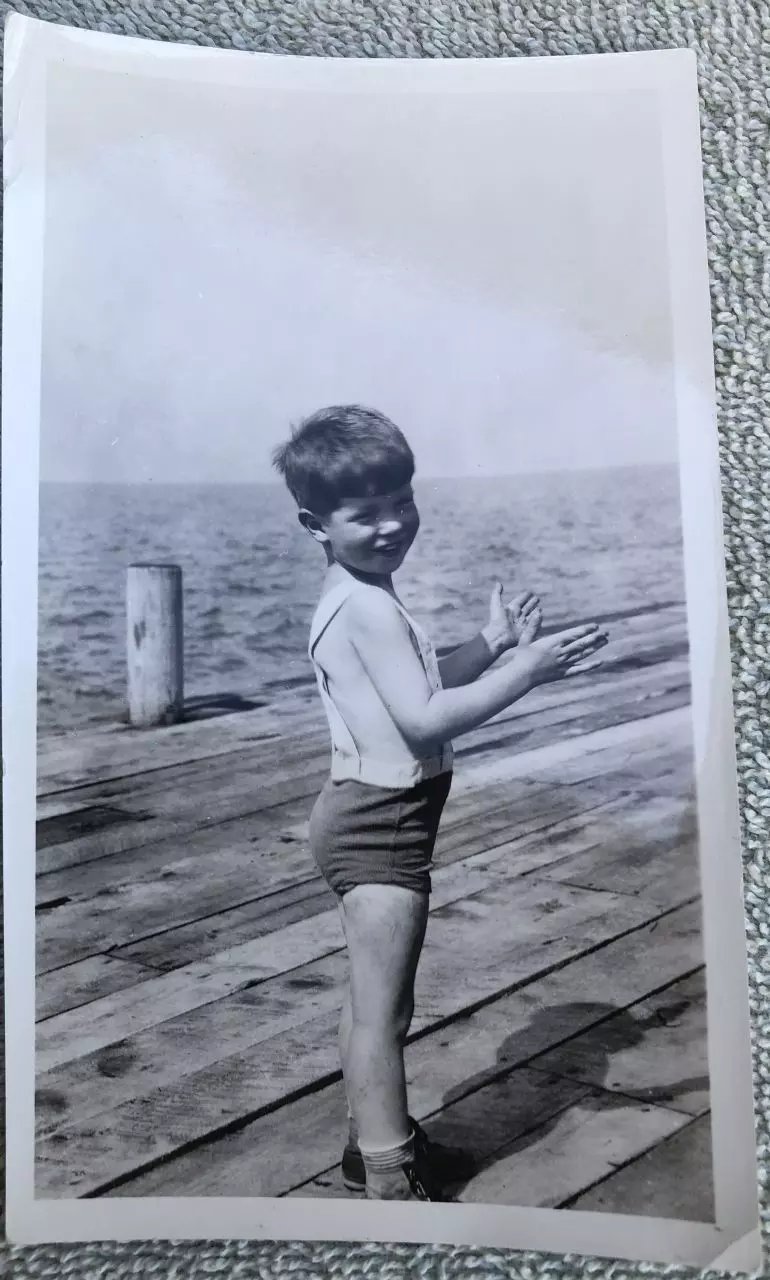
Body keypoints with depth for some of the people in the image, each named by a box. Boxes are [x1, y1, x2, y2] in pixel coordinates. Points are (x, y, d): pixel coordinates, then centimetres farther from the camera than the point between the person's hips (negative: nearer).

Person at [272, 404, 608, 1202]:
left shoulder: (352, 601, 10)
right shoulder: (371, 607, -21)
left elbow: (414, 689, 18)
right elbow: (424, 720, -26)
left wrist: (491, 645, 10)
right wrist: (528, 669, -23)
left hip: (369, 815, 11)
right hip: (381, 822, -11)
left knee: (373, 1000, 22)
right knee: (383, 1010, -2)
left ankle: (373, 1140, 38)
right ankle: (393, 1186, 10)